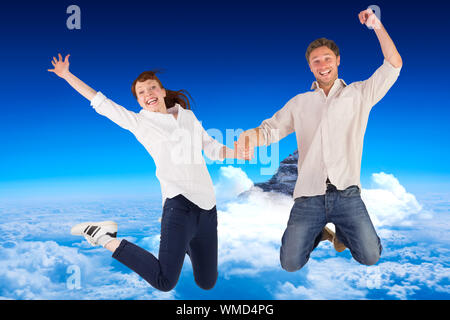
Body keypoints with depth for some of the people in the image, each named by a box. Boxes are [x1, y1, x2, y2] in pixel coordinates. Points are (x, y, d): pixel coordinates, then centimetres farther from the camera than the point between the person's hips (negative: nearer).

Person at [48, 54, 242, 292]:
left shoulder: (188, 115, 15)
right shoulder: (139, 122, 5)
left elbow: (212, 149, 17)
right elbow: (100, 102, 9)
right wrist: (67, 75, 10)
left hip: (207, 205, 5)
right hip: (179, 202, -5)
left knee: (207, 283, 14)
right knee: (165, 282, -20)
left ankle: (185, 243, 41)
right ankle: (107, 238, -3)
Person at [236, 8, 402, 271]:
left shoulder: (359, 94, 10)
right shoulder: (299, 103, 14)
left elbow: (394, 65, 3)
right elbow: (271, 130, 7)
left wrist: (377, 26, -6)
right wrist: (252, 134, -16)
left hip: (347, 194, -1)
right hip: (308, 196, 1)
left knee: (370, 257, -7)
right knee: (290, 263, -6)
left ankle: (340, 231, 24)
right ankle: (318, 233, 26)